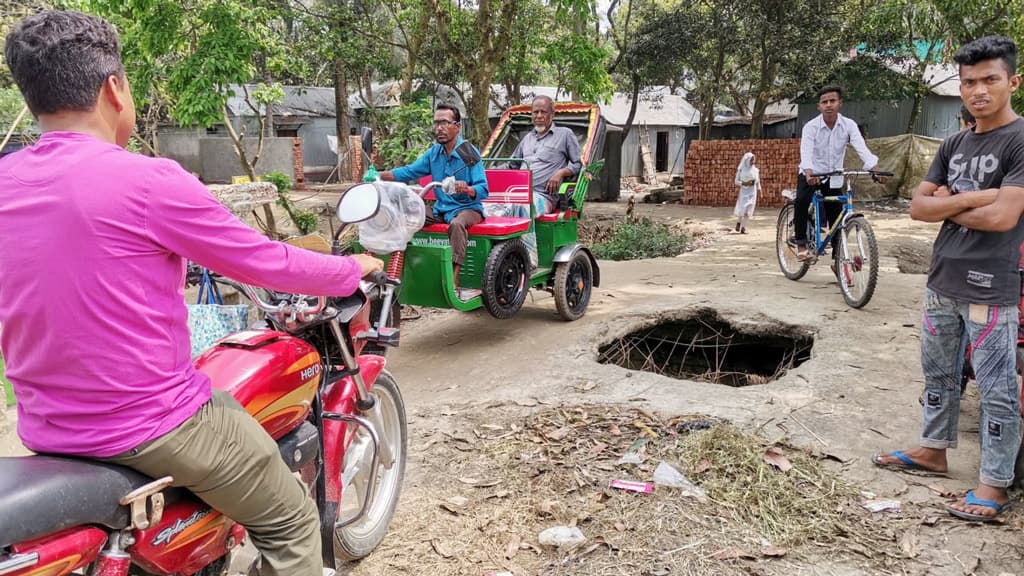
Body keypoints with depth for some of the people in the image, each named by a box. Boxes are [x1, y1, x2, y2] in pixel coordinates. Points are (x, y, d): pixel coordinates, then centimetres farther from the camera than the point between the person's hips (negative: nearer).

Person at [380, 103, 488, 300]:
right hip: (441, 209, 6)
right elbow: (410, 171, -1)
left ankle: (453, 283, -40)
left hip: (468, 208, -6)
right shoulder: (433, 153, 7)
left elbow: (483, 189, -17)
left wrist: (467, 190, -39)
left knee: (457, 224, -37)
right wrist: (380, 176, -14)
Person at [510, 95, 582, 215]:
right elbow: (512, 165, 39)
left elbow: (579, 164, 12)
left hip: (543, 195, -5)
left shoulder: (565, 134, 15)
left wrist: (561, 172, -6)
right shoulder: (528, 138, 32)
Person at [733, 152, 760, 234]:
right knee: (742, 209, -10)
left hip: (752, 193, 2)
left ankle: (743, 228, 4)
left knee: (748, 211, -4)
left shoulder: (756, 170, 5)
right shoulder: (741, 170, -2)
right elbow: (736, 181, 0)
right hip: (743, 192, -2)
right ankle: (739, 222, 19)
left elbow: (758, 183, 11)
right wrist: (744, 183, -17)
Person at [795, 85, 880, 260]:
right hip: (811, 174, -3)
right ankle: (801, 244, -19)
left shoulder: (849, 125, -11)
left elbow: (862, 148, -23)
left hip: (834, 177, 3)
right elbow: (806, 152, -32)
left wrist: (875, 168, -41)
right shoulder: (811, 126, -18)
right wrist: (809, 172, -53)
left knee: (836, 219, 4)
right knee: (802, 200, -32)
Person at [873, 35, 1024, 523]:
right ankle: (934, 448, 34)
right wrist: (973, 197, -10)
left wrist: (946, 203, -5)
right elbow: (918, 207, 5)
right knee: (939, 373, 18)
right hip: (942, 282, 7)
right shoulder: (954, 145, 11)